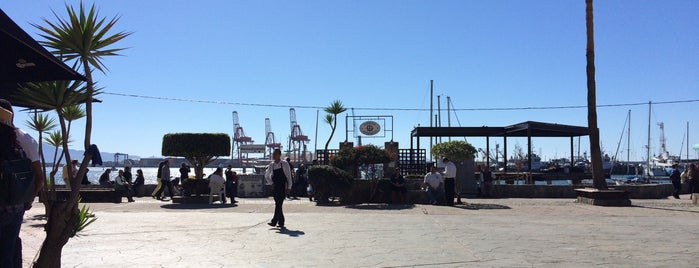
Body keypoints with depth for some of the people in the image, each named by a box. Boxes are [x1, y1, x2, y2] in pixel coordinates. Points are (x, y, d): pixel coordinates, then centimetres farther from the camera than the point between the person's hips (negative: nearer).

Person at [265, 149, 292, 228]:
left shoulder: (284, 164, -5)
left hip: (283, 187, -4)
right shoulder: (271, 165, 6)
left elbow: (289, 176, -2)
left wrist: (289, 187, -5)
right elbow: (266, 176, 19)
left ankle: (274, 221, -14)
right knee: (277, 204, 6)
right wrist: (271, 183, 4)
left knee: (279, 204, -12)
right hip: (275, 187, 5)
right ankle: (281, 222, 14)